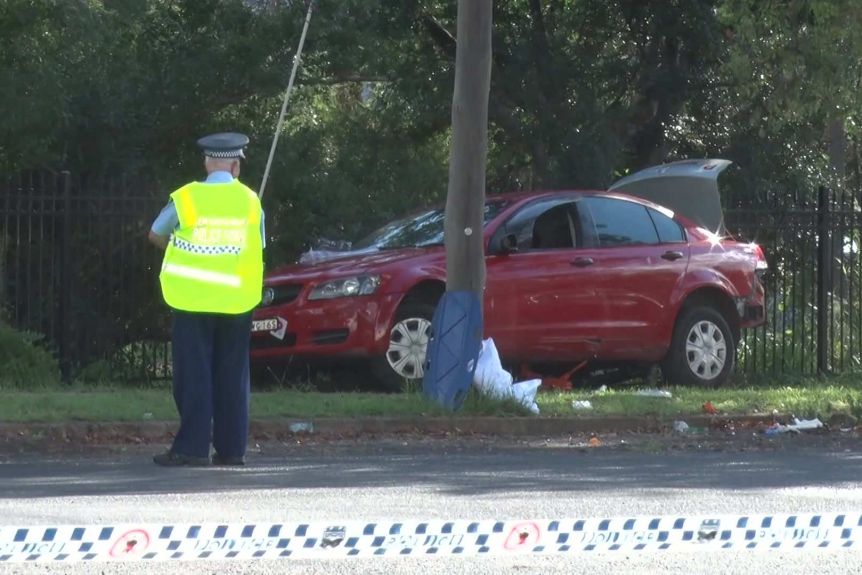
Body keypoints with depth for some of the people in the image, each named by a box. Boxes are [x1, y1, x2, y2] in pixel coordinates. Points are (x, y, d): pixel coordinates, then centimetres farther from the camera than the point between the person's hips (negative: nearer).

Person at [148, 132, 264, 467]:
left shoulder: (186, 199, -2)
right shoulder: (250, 202, 3)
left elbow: (156, 235, 12)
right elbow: (257, 249, 10)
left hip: (193, 301, -2)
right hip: (237, 301, 2)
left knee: (194, 375, -1)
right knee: (232, 376, 8)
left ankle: (193, 447, -7)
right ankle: (231, 449, 8)